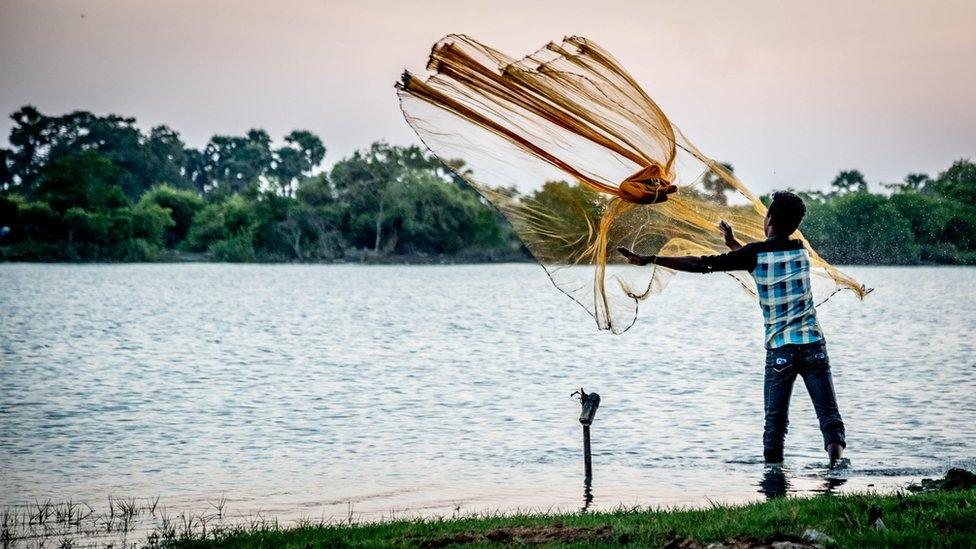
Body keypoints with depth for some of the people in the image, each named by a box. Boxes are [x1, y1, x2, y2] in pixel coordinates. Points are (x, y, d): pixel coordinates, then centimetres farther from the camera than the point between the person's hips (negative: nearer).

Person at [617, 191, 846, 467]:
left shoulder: (754, 254, -4)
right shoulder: (800, 249, 7)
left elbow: (700, 264, -4)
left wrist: (650, 259, 1)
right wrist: (733, 243, 35)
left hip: (779, 350, -2)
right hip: (813, 345, 2)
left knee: (775, 421, 7)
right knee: (829, 413, -2)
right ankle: (835, 444, -26)